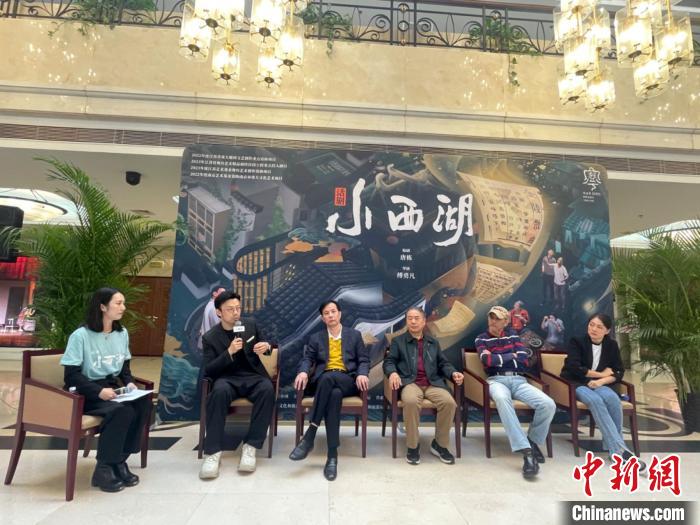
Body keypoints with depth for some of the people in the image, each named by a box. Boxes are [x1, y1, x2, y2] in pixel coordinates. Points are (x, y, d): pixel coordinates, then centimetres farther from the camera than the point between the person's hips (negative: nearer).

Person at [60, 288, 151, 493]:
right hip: (87, 394, -6)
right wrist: (99, 391, -26)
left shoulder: (122, 333, 6)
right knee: (123, 411, -32)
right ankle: (104, 469, -13)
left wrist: (129, 383, -6)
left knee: (144, 403, -23)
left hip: (113, 389, 6)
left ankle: (119, 461, -8)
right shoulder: (81, 335, -12)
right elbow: (71, 376, -14)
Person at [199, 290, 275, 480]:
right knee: (219, 391, -37)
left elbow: (263, 345, 17)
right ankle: (212, 452, -27)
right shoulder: (210, 337, 0)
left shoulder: (251, 324, 6)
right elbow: (208, 371, -6)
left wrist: (267, 346, -9)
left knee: (267, 389, -34)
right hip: (228, 379, -1)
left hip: (253, 377, 1)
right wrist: (229, 352, -22)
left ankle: (250, 446, -26)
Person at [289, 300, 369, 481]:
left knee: (329, 377, -38)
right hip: (324, 381, 1)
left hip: (348, 381, -1)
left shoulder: (354, 335, 16)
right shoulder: (315, 338, 19)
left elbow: (364, 360, 10)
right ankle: (332, 455, -35)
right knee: (334, 395, -38)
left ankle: (309, 436, -36)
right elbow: (307, 359, 8)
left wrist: (362, 374, -12)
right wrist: (303, 371, -15)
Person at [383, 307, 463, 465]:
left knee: (449, 402, -26)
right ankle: (412, 446, -14)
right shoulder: (398, 341, 15)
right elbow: (389, 361, 7)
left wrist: (453, 373, -1)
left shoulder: (433, 342, 24)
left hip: (433, 383, 3)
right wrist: (392, 372, -15)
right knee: (411, 401, -36)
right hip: (410, 382, -3)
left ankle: (439, 444, -3)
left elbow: (443, 363, 21)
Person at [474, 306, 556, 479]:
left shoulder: (513, 335, 19)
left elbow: (524, 361, 7)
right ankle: (527, 452, -39)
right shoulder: (481, 339, 10)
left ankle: (533, 441, 4)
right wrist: (511, 356, 1)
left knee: (548, 405, -23)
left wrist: (498, 358, 0)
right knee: (501, 399, -41)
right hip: (497, 380, -3)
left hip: (519, 380, 3)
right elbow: (487, 360, -9)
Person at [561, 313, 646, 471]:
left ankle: (612, 445, -19)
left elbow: (619, 372, 2)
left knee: (613, 398, -30)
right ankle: (619, 449, -34)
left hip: (599, 385, 4)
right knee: (595, 400, -34)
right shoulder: (576, 342, -5)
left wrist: (601, 381, -17)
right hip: (576, 384, -4)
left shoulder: (611, 345, 8)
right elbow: (574, 368, -15)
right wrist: (601, 374, -9)